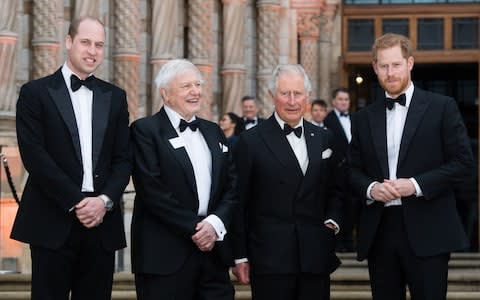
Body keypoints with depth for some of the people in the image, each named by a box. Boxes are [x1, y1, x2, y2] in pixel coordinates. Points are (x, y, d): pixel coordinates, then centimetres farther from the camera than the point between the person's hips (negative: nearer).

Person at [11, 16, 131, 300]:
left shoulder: (115, 96, 14)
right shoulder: (36, 93, 2)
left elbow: (124, 159, 10)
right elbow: (34, 156, -7)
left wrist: (105, 200, -7)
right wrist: (75, 202, -12)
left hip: (102, 221, 3)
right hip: (54, 223, -3)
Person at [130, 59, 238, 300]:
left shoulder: (213, 131, 17)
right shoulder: (145, 130, -2)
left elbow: (232, 186, 11)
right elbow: (152, 190, -12)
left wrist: (215, 223, -6)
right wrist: (194, 228, -12)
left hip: (213, 251, 5)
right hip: (165, 257, -5)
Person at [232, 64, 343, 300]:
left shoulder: (323, 139, 11)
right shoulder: (251, 141, -1)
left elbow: (334, 190, 21)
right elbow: (239, 203, 0)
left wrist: (332, 220, 2)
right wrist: (240, 256, -2)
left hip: (316, 259, 4)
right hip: (270, 260, -4)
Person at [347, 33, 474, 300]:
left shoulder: (441, 107, 1)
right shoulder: (365, 118, 13)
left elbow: (463, 161, -3)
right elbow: (354, 170, 16)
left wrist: (416, 185, -13)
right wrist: (370, 187, -6)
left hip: (426, 233, -3)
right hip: (379, 231, 4)